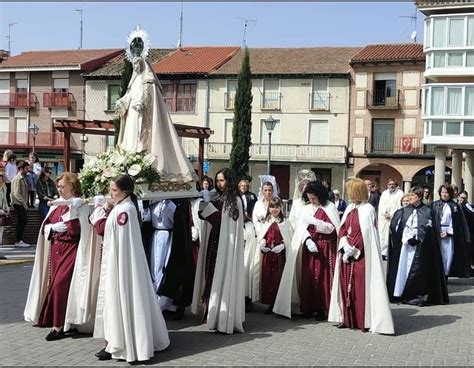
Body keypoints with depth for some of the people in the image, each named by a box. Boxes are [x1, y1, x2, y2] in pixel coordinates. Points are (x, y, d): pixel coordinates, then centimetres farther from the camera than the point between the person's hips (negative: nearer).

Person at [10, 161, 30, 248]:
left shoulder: (22, 178, 15)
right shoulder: (17, 179, -13)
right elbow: (17, 194, -19)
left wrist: (25, 203, 9)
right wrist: (24, 203, -16)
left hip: (21, 204, 9)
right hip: (18, 203, -9)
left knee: (21, 222, 9)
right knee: (24, 221, -12)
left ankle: (19, 241, 14)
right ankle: (18, 241, -8)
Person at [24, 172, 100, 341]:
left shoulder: (81, 206, -7)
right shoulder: (56, 205, 13)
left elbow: (76, 230, -19)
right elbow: (45, 227, 11)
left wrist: (72, 210, -26)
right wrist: (54, 227, -9)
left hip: (71, 249, -7)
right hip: (56, 249, 7)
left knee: (60, 284, -14)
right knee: (55, 284, 8)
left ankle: (59, 326, -7)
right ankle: (62, 322, 21)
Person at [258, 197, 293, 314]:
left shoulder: (285, 222, -1)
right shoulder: (266, 221, 10)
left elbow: (289, 239, -4)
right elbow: (261, 236, 13)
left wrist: (281, 246, -18)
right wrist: (262, 244, -6)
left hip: (280, 254, -3)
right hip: (267, 254, 4)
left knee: (278, 278, -2)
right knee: (267, 277, 3)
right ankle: (269, 302, 13)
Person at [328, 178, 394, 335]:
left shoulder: (368, 209, -9)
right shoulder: (349, 209, 13)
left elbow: (364, 234, -13)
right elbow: (342, 229, 9)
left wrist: (352, 250, -12)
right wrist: (346, 246, -8)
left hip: (361, 256, -7)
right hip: (347, 254, 7)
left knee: (361, 287, -5)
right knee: (346, 286, 7)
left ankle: (364, 321, 1)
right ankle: (348, 318, 14)